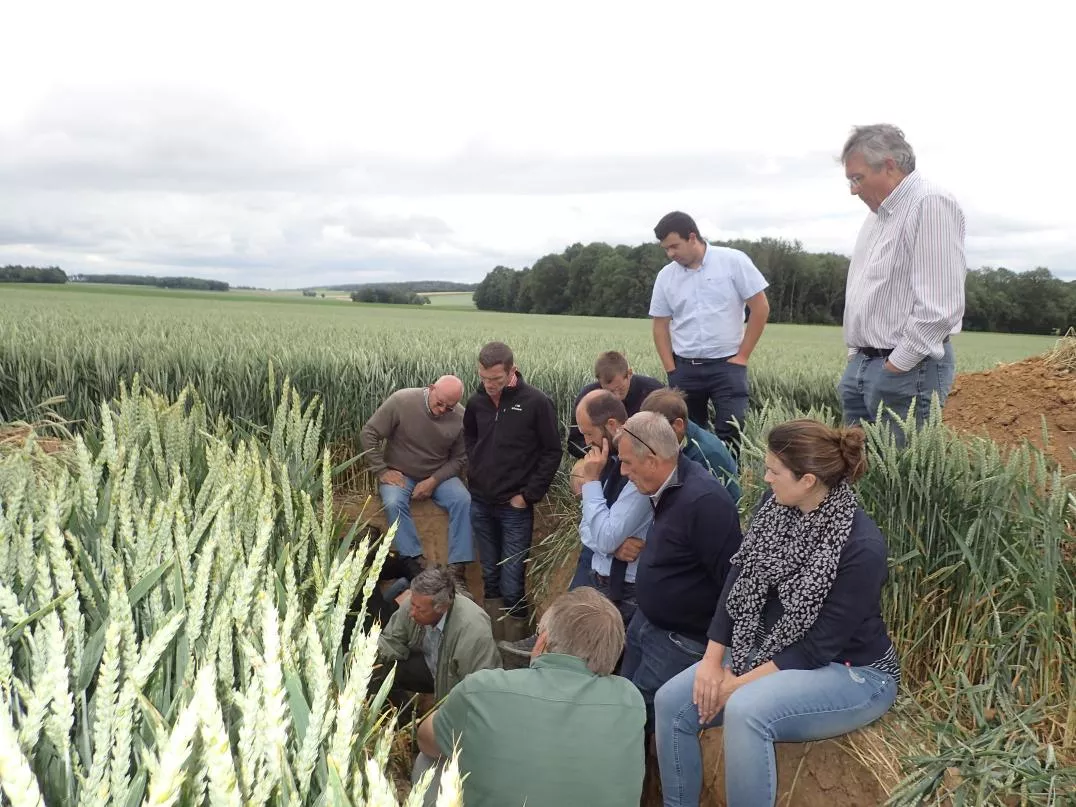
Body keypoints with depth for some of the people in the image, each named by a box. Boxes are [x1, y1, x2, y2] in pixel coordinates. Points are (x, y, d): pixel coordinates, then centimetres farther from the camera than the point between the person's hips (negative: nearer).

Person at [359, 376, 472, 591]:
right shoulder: (401, 401, -18)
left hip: (438, 476, 1)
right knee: (393, 504, -33)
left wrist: (433, 481, -16)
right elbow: (368, 434, -11)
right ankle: (416, 562, -29)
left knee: (464, 501, -25)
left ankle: (457, 569, -24)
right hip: (399, 474, -1)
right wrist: (382, 471, -14)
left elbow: (459, 459, -2)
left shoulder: (460, 418, -12)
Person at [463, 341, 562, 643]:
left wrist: (529, 495, -10)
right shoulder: (476, 402, 1)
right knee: (490, 576, 16)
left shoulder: (536, 402, -13)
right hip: (480, 503, 5)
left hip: (515, 507, -4)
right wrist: (475, 470, 9)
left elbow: (552, 452, -7)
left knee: (512, 584, -3)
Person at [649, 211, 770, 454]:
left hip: (727, 364, -3)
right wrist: (671, 370, 2)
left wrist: (742, 356, -5)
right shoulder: (666, 276, 4)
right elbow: (661, 325, 10)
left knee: (730, 433, -7)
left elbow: (760, 307, -3)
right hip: (684, 367, 3)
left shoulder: (733, 261, -6)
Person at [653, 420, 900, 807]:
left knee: (745, 710, -34)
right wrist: (713, 659, -11)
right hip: (770, 651, 7)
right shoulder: (776, 506, -6)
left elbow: (821, 645, -22)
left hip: (851, 673, -7)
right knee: (672, 702, -8)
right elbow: (738, 580, -3)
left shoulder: (862, 547, -26)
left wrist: (740, 684, -22)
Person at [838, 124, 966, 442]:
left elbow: (939, 306, -22)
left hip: (908, 371, -9)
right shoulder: (880, 211, 17)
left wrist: (897, 365, -18)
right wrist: (857, 354, 16)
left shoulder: (931, 204, -14)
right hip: (861, 365, 9)